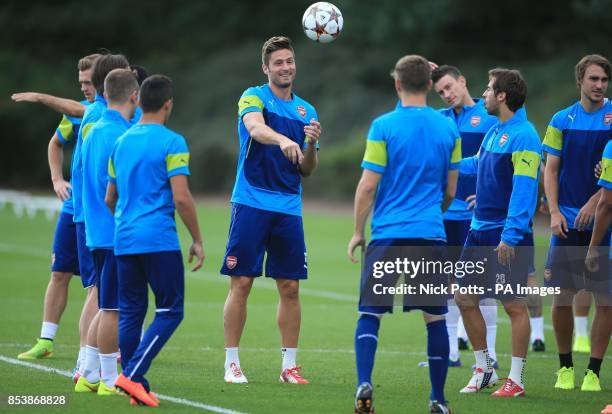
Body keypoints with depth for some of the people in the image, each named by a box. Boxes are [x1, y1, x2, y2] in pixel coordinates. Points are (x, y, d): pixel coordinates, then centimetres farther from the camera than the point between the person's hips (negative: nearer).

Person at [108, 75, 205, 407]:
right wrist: (197, 240, -5)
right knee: (170, 312, -1)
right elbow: (181, 197, -13)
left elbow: (110, 199, 19)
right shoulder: (171, 142, -7)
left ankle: (134, 384, 7)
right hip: (160, 240, -6)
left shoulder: (122, 142, 13)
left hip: (124, 241, 6)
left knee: (130, 313, 10)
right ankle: (132, 375, -14)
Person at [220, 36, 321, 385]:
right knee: (241, 283, -4)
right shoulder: (254, 97, -2)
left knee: (290, 287, 4)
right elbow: (255, 127, -26)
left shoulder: (306, 111, 14)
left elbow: (306, 170, 15)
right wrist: (283, 140, -45)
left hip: (289, 209, 5)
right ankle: (232, 362, 3)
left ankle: (289, 365, 11)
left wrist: (311, 145, -6)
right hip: (252, 204, -5)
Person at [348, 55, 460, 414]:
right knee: (435, 318, 9)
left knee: (370, 314, 4)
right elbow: (450, 191, 13)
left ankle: (364, 385, -13)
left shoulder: (384, 127, -4)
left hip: (388, 235, -2)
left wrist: (358, 232, 5)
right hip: (432, 236, 2)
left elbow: (368, 185, -6)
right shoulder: (449, 129, 6)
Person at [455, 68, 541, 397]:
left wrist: (510, 235, -24)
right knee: (465, 297, 10)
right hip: (480, 231, 9)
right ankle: (484, 370, 22)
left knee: (514, 305, -2)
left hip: (508, 237, -9)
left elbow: (524, 189, -21)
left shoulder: (522, 136, -16)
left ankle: (516, 380, 4)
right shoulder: (494, 132, 12)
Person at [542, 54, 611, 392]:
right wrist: (554, 212, -4)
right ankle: (565, 367, 17)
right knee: (562, 297, 1)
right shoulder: (562, 120, 8)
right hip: (567, 222, 2)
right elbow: (550, 170, 8)